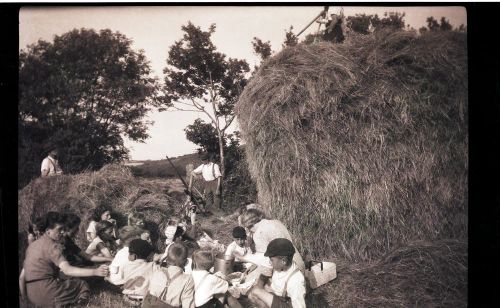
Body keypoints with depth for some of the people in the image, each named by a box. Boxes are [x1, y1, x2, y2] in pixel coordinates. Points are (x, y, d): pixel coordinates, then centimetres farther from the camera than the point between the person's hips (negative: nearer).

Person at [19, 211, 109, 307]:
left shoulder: (33, 244, 11)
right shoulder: (52, 246, -15)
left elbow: (22, 275, 13)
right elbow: (67, 270, -29)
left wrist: (24, 294, 23)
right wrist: (96, 272, -37)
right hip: (45, 294, -9)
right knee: (82, 286, 0)